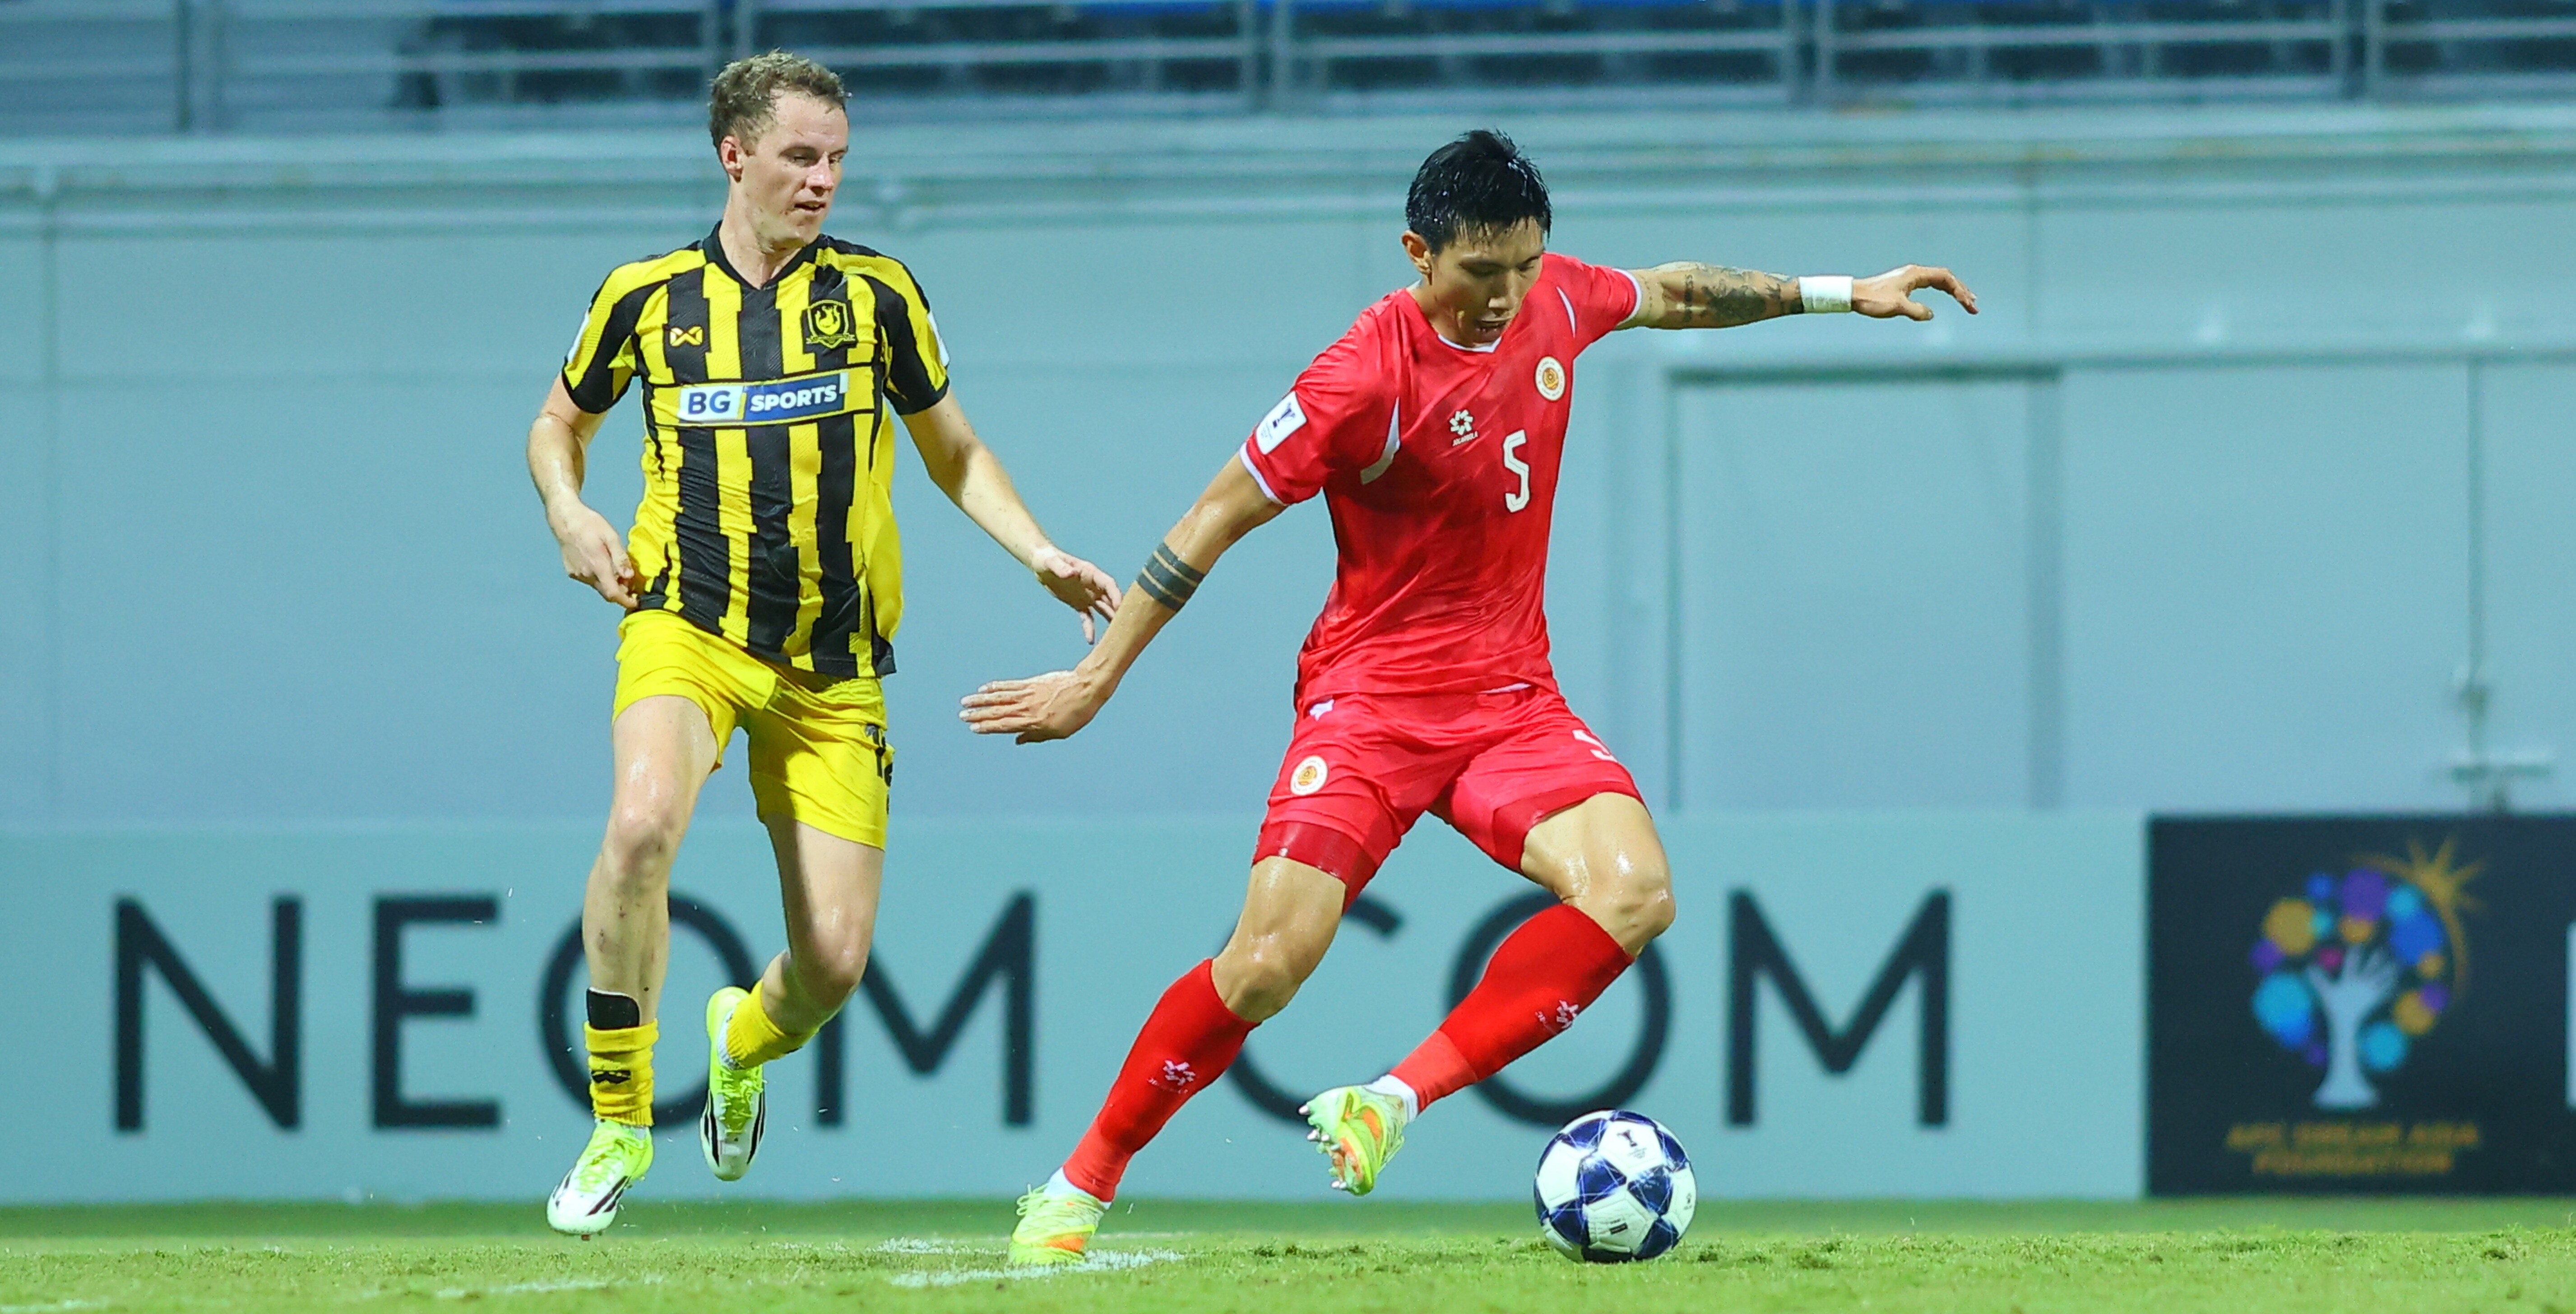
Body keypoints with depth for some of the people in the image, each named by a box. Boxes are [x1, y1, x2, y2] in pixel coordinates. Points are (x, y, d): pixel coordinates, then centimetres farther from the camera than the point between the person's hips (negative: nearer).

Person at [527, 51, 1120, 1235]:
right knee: (642, 821, -33)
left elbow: (951, 450, 15)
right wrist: (570, 515, 0)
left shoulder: (874, 293, 3)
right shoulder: (645, 296, 3)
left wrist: (1042, 556, 2)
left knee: (834, 959, -5)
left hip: (834, 669, 1)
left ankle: (744, 1039, 35)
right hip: (687, 626, -1)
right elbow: (559, 424, 20)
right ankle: (619, 1123, -17)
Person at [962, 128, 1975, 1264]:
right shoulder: (1367, 377, -18)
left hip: (1511, 698, 5)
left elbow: (1673, 295, 24)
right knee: (1270, 961, -17)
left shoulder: (1554, 300, 0)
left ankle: (1392, 1104, -17)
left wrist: (1838, 294, 27)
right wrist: (1095, 683, -10)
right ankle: (1079, 1187, 0)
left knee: (1633, 896, -21)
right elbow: (1217, 521, -12)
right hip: (1371, 697, -5)